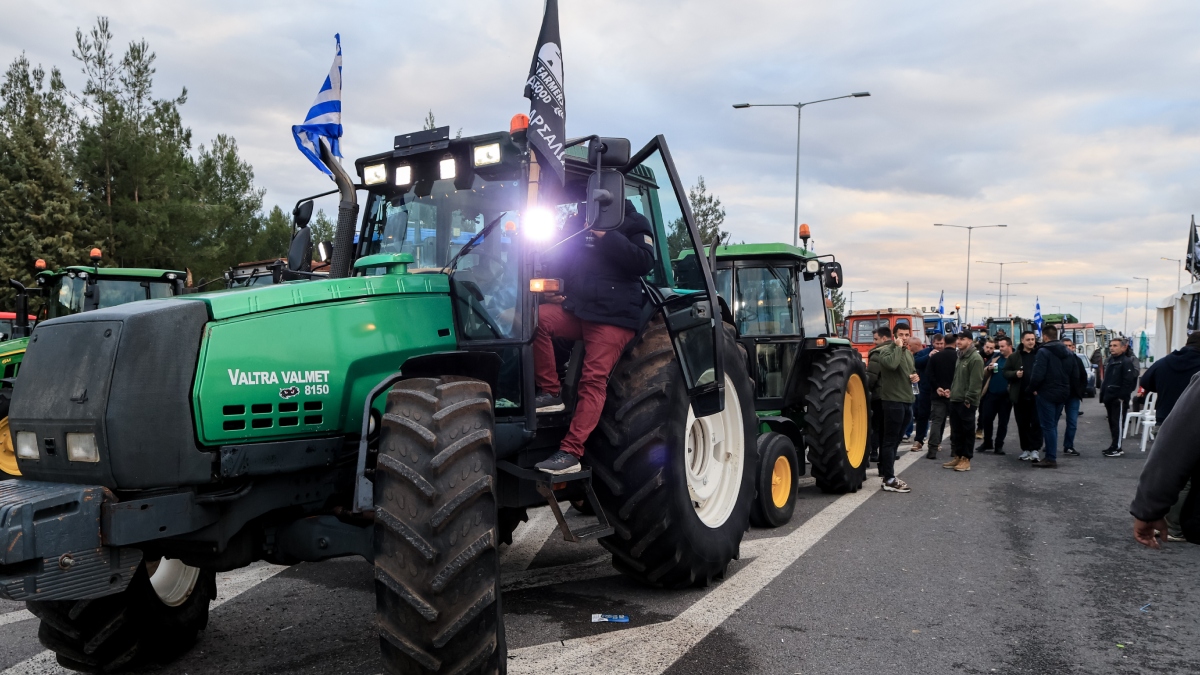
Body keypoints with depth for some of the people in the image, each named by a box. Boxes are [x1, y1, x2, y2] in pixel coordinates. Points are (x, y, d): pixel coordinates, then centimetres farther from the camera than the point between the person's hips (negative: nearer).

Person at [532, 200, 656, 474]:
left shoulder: (633, 223, 5)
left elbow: (644, 263, -11)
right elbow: (564, 263, 29)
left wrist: (607, 236, -17)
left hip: (613, 316, -5)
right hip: (576, 310, 6)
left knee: (593, 380, -15)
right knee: (535, 317, -22)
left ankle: (570, 453, -17)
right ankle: (550, 393, -13)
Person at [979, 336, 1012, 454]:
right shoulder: (996, 356, 9)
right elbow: (984, 373, 14)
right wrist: (988, 368, -7)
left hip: (1005, 396, -4)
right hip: (991, 393, 4)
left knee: (1003, 421, 7)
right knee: (986, 418, 6)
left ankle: (999, 445, 16)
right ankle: (987, 442, 21)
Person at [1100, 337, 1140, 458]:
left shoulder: (1126, 362, -10)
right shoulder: (1110, 361, 19)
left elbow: (1129, 382, -17)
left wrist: (1122, 396, -19)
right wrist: (1103, 396, 19)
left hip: (1119, 399, -9)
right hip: (1110, 398, 9)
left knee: (1117, 423, -8)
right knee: (1112, 423, 13)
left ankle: (1116, 448, -6)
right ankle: (1115, 446, 20)